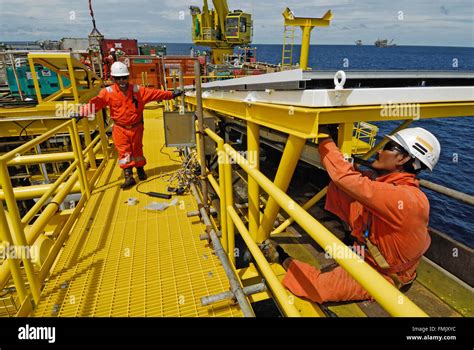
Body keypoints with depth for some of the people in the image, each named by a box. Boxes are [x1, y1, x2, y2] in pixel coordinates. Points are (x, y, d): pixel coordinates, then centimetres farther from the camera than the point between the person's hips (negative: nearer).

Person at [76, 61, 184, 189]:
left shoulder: (137, 90, -5)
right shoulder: (108, 92, -9)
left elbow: (155, 93, -3)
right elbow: (95, 103, -18)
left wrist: (171, 94, -4)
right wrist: (81, 112, -32)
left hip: (136, 127, 1)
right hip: (120, 129, -1)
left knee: (137, 150, 14)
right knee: (124, 152, -3)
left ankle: (140, 169, 37)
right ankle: (129, 177, 2)